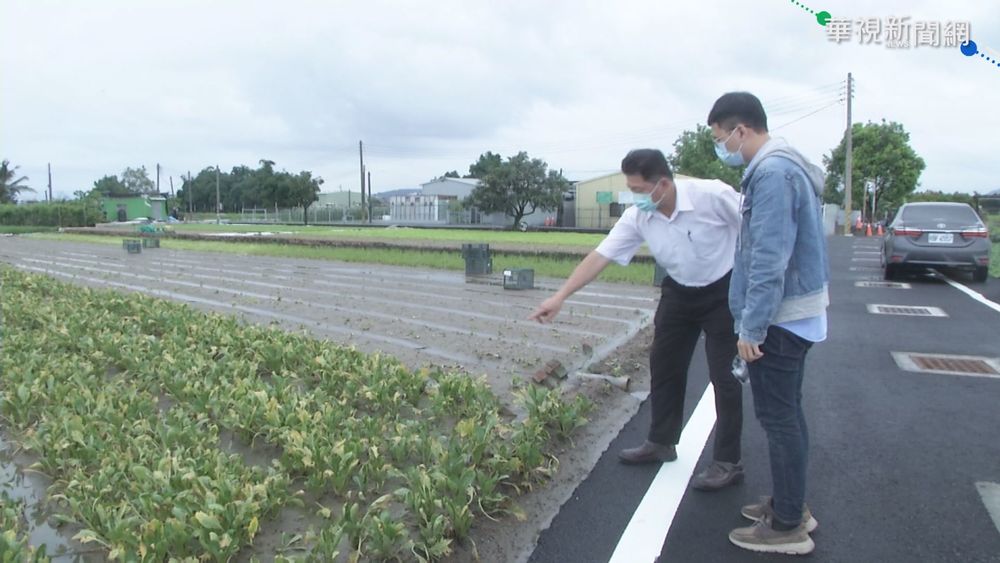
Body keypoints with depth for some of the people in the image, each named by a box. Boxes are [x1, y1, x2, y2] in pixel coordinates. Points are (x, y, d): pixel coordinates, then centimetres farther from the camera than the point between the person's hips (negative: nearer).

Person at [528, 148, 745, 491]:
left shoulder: (712, 196, -28)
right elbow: (599, 257, -14)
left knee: (724, 375, -2)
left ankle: (728, 463, 10)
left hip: (724, 291, -5)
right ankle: (661, 443, 28)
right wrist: (560, 297, -18)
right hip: (679, 292, 5)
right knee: (663, 365, 11)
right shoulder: (637, 218, -15)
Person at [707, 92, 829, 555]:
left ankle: (787, 526, 10)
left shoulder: (772, 173, -20)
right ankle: (789, 503, 31)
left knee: (778, 416, -1)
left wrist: (751, 327, -21)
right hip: (795, 313, 10)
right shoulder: (784, 166, 13)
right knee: (786, 413, 18)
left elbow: (769, 259, -25)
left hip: (779, 317, -10)